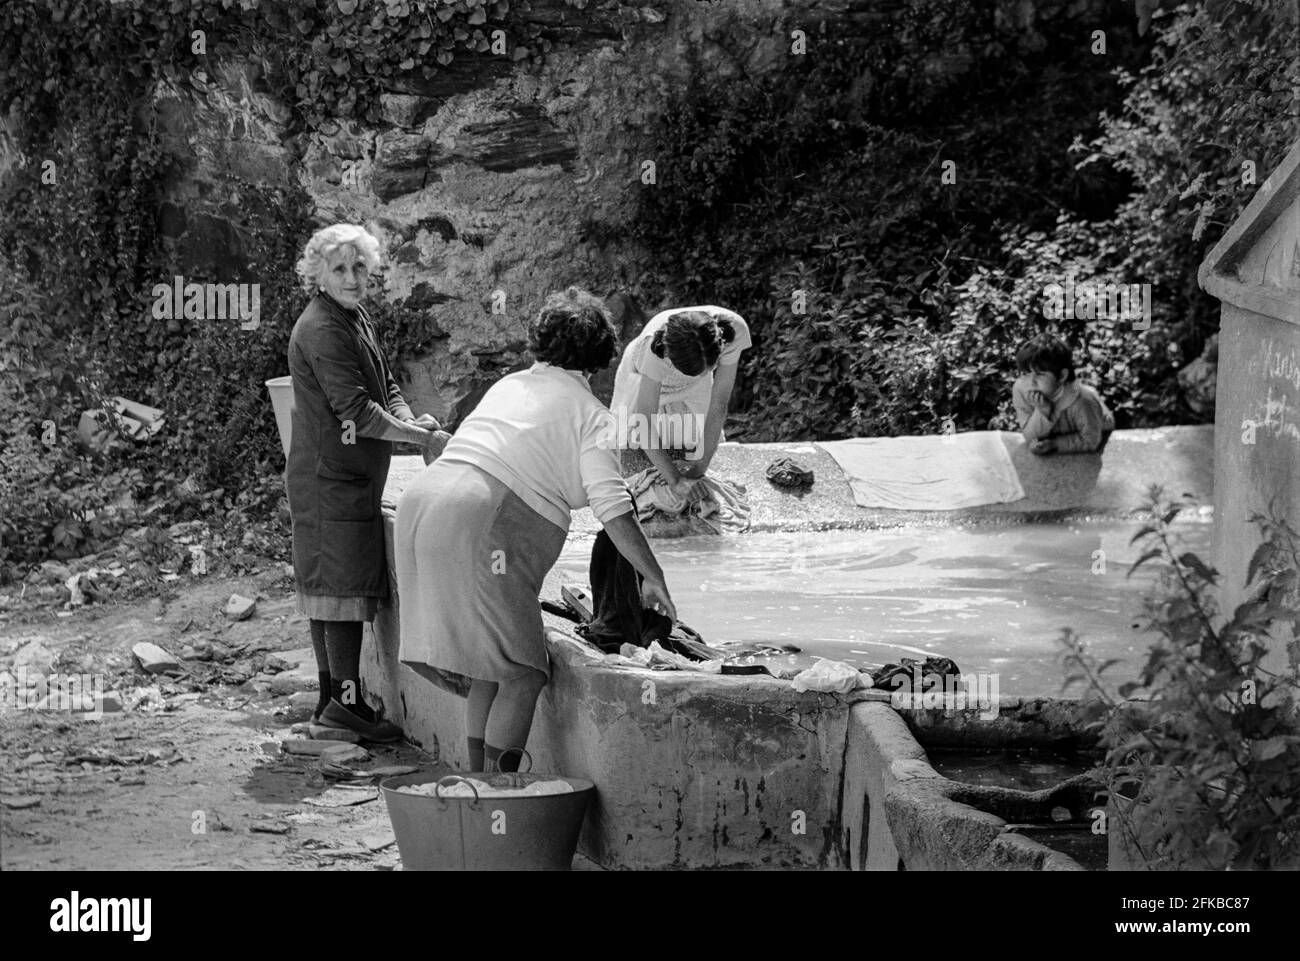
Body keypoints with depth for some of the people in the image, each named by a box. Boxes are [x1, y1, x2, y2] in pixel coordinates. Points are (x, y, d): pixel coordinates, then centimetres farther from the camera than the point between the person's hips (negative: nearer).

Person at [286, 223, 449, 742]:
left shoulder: (357, 317, 14)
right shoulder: (321, 330, -18)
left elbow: (385, 388, 17)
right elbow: (358, 413, -22)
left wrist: (409, 417, -4)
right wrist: (424, 437, -17)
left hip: (352, 475, 10)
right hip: (332, 477, -10)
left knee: (327, 587, 13)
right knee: (345, 586, -8)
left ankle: (332, 698, 18)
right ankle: (347, 699, -5)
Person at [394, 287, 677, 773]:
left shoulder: (507, 386, 25)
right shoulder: (589, 414, 3)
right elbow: (612, 509, -5)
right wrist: (653, 579, 0)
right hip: (479, 520, -8)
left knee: (489, 668, 16)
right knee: (521, 674, -3)